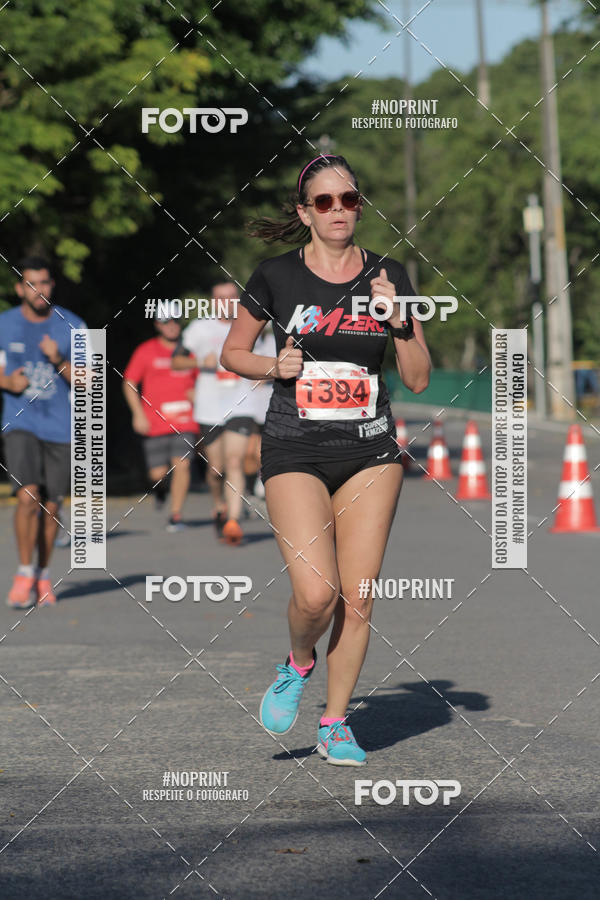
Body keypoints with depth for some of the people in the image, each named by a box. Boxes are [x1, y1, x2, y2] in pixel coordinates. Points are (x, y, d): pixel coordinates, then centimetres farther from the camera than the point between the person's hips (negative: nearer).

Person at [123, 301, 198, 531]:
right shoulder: (146, 351, 2)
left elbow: (199, 380, 25)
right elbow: (129, 383, 4)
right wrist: (138, 413, -4)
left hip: (185, 423, 1)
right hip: (155, 423, -1)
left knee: (182, 465, -15)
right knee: (158, 473, 0)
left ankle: (176, 515, -6)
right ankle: (161, 487, 37)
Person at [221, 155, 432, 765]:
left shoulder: (389, 277, 4)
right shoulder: (276, 277, -1)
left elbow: (418, 379, 5)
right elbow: (231, 353, 10)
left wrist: (397, 319, -11)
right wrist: (274, 366, -9)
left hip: (371, 452, 2)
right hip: (295, 454, -2)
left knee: (357, 599, 0)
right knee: (316, 594, -17)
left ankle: (335, 724, 16)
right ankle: (298, 664, 16)